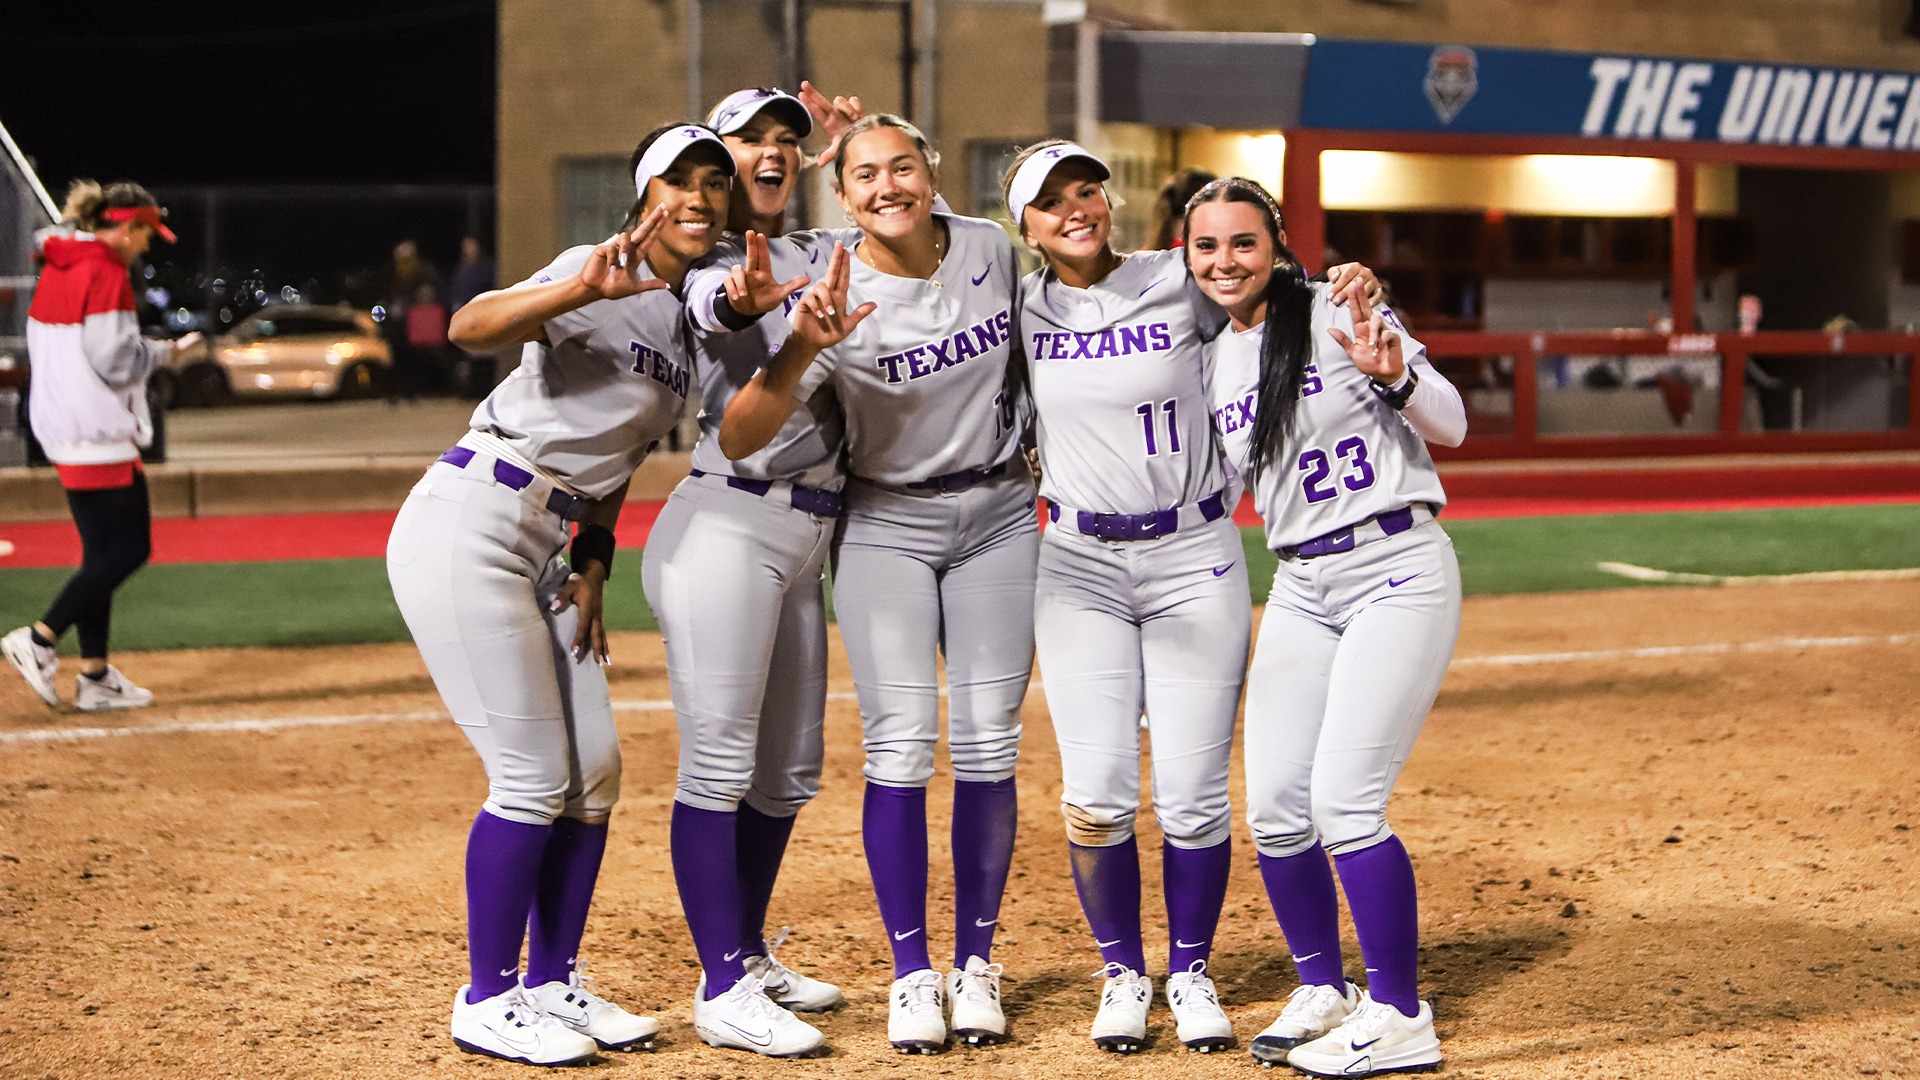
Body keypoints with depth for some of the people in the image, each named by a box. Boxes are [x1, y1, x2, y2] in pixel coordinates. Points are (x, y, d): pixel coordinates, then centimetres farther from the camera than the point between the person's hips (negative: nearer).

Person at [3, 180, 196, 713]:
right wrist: (165, 350, -3)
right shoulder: (107, 274, -14)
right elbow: (115, 361, -19)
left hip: (59, 425, 10)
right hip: (99, 429, -10)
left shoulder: (54, 271, 13)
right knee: (129, 548, -5)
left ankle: (95, 676, 12)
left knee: (103, 550, 12)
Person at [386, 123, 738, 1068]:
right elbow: (472, 327, -32)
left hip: (542, 553, 9)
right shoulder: (599, 277, -14)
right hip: (467, 529, -9)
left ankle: (552, 984, 22)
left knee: (595, 771, 9)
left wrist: (593, 564, 9)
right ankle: (486, 1002, 5)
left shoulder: (692, 318, 12)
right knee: (535, 777, -7)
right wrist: (582, 291, -49)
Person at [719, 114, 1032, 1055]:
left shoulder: (990, 247, -7)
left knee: (987, 743, 0)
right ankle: (910, 973, 0)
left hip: (997, 517, 3)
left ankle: (975, 965, 10)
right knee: (900, 744, -10)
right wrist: (801, 350, -40)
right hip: (884, 525, -3)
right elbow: (737, 441, -29)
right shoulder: (836, 300, -18)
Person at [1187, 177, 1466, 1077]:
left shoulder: (1338, 313, -6)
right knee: (1274, 806, 0)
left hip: (1399, 568, -6)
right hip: (1300, 587, 6)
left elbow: (1450, 425, -7)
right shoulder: (1210, 363, 11)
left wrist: (1390, 374, -26)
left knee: (1343, 800, -15)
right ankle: (1323, 992, 20)